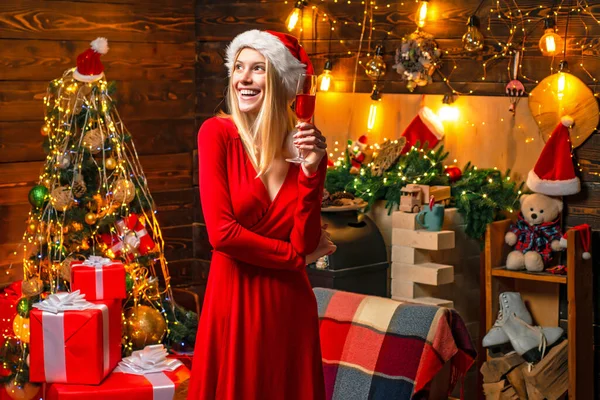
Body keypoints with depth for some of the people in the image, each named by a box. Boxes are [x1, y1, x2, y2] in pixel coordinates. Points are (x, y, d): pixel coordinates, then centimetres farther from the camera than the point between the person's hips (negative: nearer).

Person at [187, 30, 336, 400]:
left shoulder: (304, 146, 1)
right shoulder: (217, 133, -7)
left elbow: (304, 241, -7)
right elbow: (221, 231, -15)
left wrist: (312, 169, -17)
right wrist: (298, 256, -5)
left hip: (289, 301, 3)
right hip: (235, 299, -3)